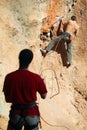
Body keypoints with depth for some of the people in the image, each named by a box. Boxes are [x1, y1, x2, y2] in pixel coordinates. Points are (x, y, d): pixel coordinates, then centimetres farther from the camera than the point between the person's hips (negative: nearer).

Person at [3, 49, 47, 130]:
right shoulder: (36, 78, -14)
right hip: (32, 113, -1)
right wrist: (42, 83, 16)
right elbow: (44, 96, 0)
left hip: (16, 113, 1)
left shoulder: (9, 77, -11)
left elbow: (7, 99, -2)